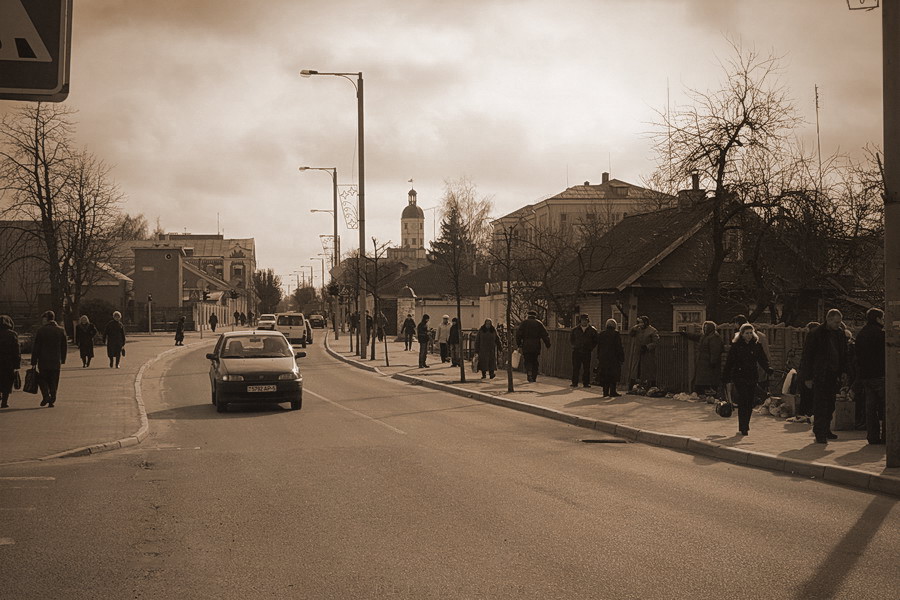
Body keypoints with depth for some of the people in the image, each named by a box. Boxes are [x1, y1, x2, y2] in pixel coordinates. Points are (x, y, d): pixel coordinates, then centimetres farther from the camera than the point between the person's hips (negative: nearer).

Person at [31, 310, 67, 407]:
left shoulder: (41, 330, -7)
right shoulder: (61, 330, 2)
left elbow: (36, 347, -6)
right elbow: (65, 347, 8)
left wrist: (33, 362, -2)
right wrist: (62, 360, 16)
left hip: (43, 361, -2)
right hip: (56, 361, 2)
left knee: (42, 379, 12)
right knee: (54, 382, 9)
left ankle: (46, 396, -6)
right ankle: (52, 400, 6)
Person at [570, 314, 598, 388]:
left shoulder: (592, 330, 6)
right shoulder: (575, 329, 9)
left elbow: (595, 341, 11)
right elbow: (571, 339, 19)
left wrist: (591, 348, 3)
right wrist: (575, 346, 8)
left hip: (587, 352, -1)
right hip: (576, 351, 1)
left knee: (586, 368, 0)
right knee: (576, 367, -1)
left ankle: (586, 383, 6)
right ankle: (574, 383, 3)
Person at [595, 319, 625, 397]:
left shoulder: (600, 334, 8)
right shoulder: (615, 334, -8)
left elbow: (598, 347, 12)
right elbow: (619, 347, -9)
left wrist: (598, 357, 16)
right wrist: (621, 358, -4)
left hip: (602, 358, 5)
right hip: (613, 358, -5)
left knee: (604, 375, 9)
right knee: (613, 375, 0)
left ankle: (605, 391, 9)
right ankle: (612, 391, -2)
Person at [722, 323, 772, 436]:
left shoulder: (757, 345, 8)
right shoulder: (736, 346, -1)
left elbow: (762, 359, 6)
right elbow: (729, 362, 0)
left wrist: (768, 369, -14)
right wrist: (726, 379, -3)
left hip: (752, 378, 3)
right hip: (739, 377, -3)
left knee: (750, 403, 5)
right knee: (743, 402, -11)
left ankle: (745, 426, 20)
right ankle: (743, 428, -7)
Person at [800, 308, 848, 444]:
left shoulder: (840, 334, 11)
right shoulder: (816, 335, -7)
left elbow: (843, 354, 20)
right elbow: (807, 355, -6)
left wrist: (843, 372, 10)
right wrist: (808, 377, -9)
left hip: (833, 375, 6)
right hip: (820, 376, -6)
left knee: (830, 405, 9)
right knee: (820, 405, -7)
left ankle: (826, 430, 20)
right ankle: (819, 433, -5)